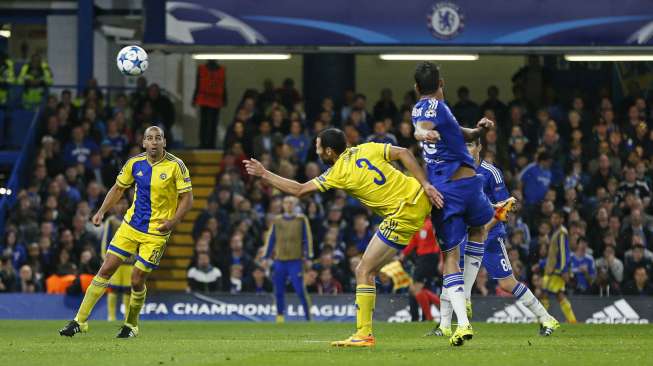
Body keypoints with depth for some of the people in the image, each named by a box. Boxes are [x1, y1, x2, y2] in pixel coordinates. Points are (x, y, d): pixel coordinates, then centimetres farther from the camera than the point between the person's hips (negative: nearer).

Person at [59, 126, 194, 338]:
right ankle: (80, 321, 4)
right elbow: (118, 188, 13)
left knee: (137, 279, -4)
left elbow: (187, 198, -8)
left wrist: (173, 221, -23)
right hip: (131, 225, 4)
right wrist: (102, 211, 1)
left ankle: (131, 325, 21)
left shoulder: (175, 166, -12)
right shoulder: (135, 163, -1)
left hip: (156, 231, -3)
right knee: (106, 269, -1)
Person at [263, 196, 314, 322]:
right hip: (279, 261, 3)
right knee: (279, 291, 2)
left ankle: (308, 317, -4)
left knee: (300, 290, -10)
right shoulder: (276, 220, 12)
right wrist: (266, 257, 11)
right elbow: (270, 239, 15)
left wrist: (308, 256, -4)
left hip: (296, 261, -3)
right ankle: (280, 317, 13)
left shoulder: (302, 220, 5)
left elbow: (307, 238, 4)